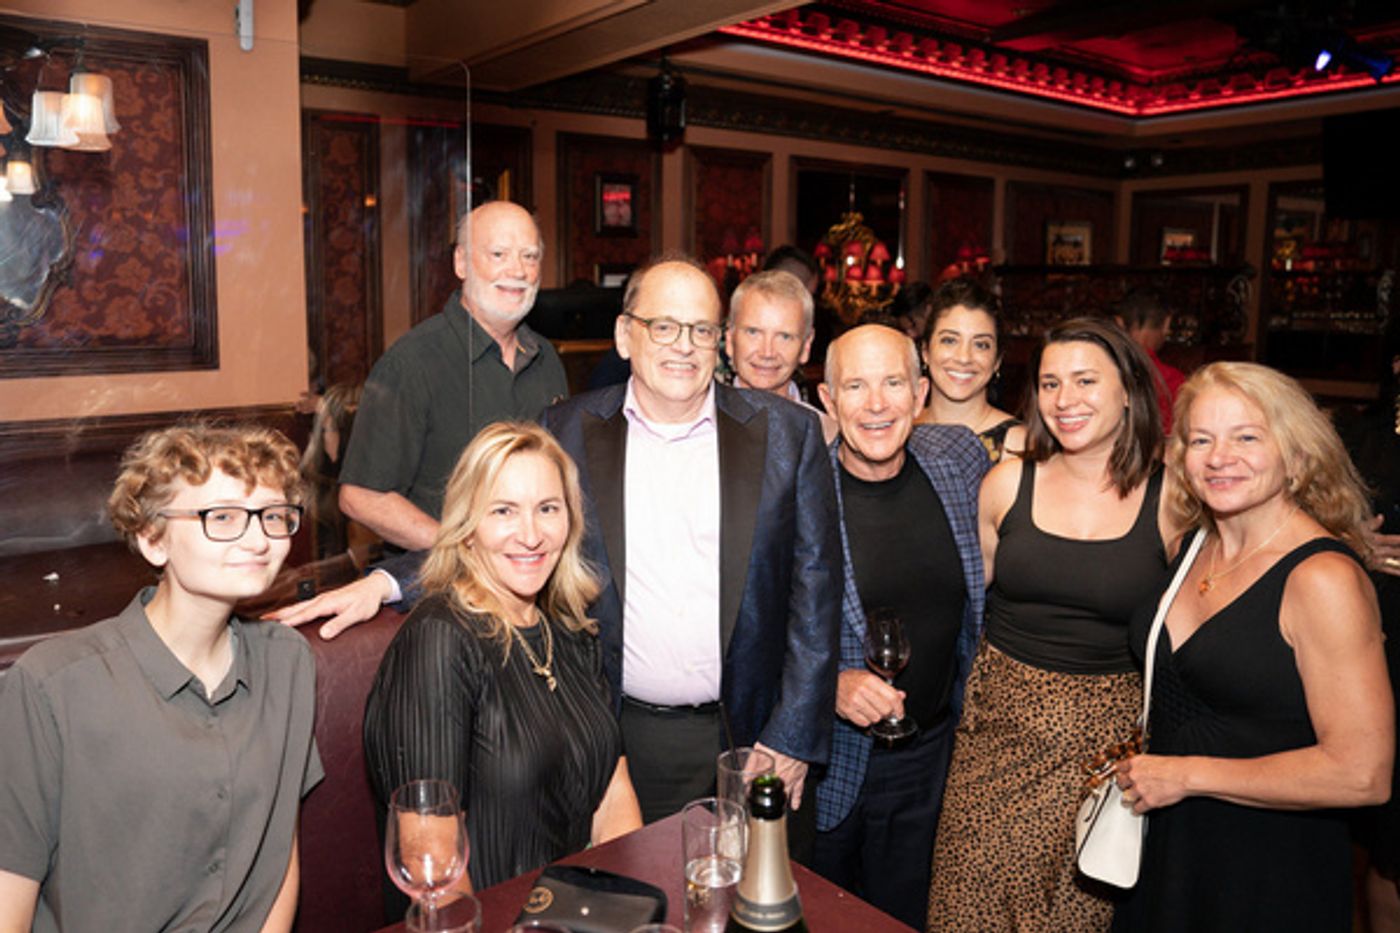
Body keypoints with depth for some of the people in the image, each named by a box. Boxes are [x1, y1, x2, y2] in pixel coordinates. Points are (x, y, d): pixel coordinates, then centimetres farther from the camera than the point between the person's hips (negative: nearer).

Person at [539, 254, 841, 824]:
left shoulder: (788, 433, -2)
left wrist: (793, 738, -4)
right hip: (611, 744, 1)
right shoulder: (566, 432, 0)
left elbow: (815, 587, -2)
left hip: (744, 740, 0)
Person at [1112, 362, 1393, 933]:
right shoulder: (1196, 547, 1)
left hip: (1267, 881, -6)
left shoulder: (1323, 578, -21)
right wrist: (1143, 765, 1)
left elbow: (1362, 774, -24)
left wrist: (1186, 775, -18)